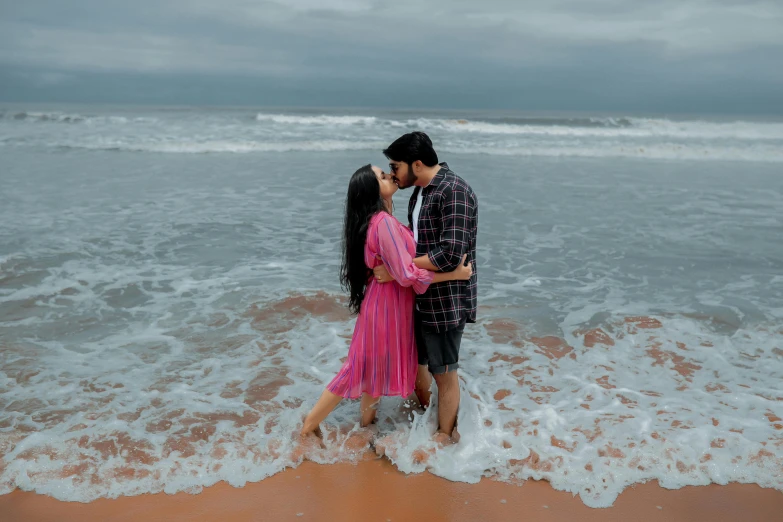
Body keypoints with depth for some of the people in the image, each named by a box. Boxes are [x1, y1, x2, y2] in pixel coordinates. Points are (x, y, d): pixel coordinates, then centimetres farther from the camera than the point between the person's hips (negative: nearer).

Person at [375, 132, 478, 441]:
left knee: (443, 372, 6)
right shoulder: (420, 192, 9)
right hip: (420, 297, 9)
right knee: (414, 359, 23)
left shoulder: (454, 192, -21)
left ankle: (445, 437, 26)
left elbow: (450, 253, -28)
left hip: (446, 301, -9)